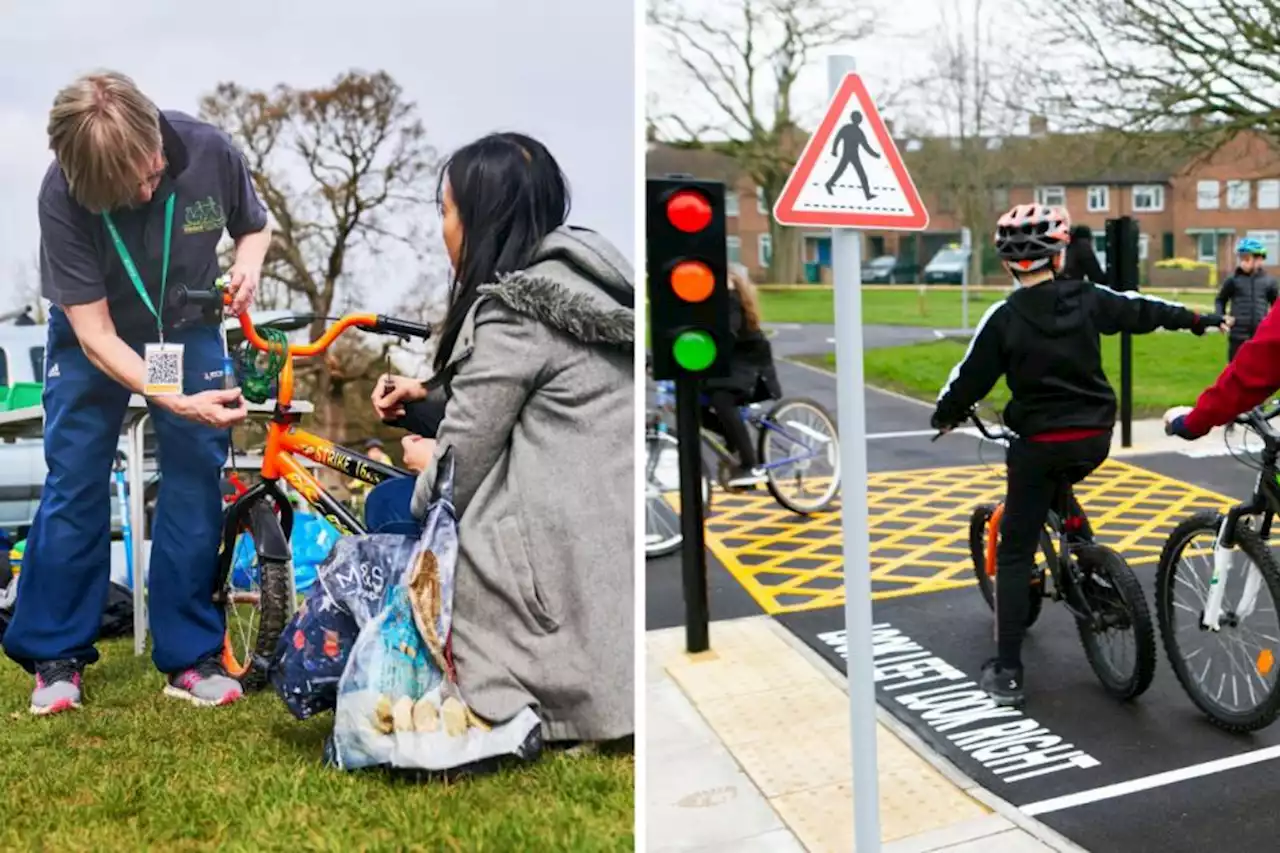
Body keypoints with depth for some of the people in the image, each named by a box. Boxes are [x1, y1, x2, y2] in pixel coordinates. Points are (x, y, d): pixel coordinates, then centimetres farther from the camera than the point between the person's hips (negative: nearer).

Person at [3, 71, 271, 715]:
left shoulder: (210, 152, -26)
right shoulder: (62, 197, -30)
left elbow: (254, 225, -3)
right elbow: (95, 334, -28)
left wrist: (247, 265, -25)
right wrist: (173, 399, -39)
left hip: (188, 331, 2)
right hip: (94, 340, -1)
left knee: (197, 479, -5)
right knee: (74, 482, -3)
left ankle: (190, 656, 4)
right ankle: (55, 655, 12)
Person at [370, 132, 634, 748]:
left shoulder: (512, 316, -17)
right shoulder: (578, 280, 10)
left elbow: (458, 470, -13)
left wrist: (425, 462, 9)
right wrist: (429, 389, 19)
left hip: (570, 554, -9)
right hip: (609, 531, 9)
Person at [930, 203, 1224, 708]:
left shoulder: (1005, 318, -10)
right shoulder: (1088, 298, 1)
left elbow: (970, 378, -5)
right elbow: (1142, 311, 17)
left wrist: (945, 416, 15)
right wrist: (1196, 319, 36)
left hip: (1041, 443, -4)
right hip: (1095, 439, 4)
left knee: (1014, 553, 4)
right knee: (1056, 489, 39)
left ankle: (1006, 671, 3)